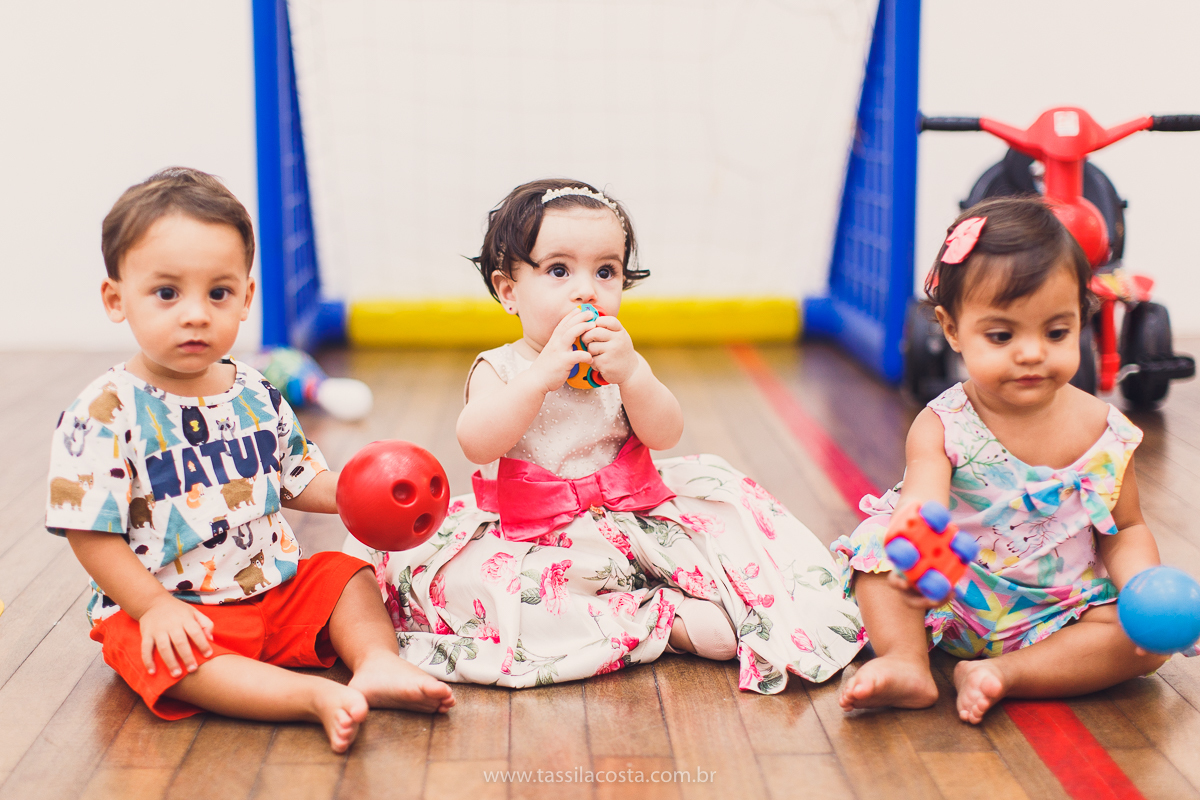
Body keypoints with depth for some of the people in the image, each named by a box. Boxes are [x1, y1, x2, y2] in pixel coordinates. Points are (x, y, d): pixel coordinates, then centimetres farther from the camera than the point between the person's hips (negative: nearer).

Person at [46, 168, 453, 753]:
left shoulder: (257, 398, 4)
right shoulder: (106, 413, -15)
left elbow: (296, 482, 16)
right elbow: (91, 533, -14)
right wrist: (154, 606, -21)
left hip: (277, 588, 6)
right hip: (174, 610, -6)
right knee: (157, 653, -34)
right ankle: (314, 695, -44)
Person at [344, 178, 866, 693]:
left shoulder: (621, 360, 6)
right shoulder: (499, 369, -3)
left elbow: (665, 434, -6)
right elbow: (477, 444, -22)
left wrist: (631, 374, -23)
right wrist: (544, 372, -27)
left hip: (632, 518, 3)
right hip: (532, 541, -2)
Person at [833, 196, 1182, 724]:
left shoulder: (1105, 432, -9)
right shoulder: (941, 428, -16)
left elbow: (1125, 531, 2)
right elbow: (922, 512, -32)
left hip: (1060, 614, 1)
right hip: (953, 600, -1)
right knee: (878, 538, -18)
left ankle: (1004, 673, -25)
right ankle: (906, 663, -25)